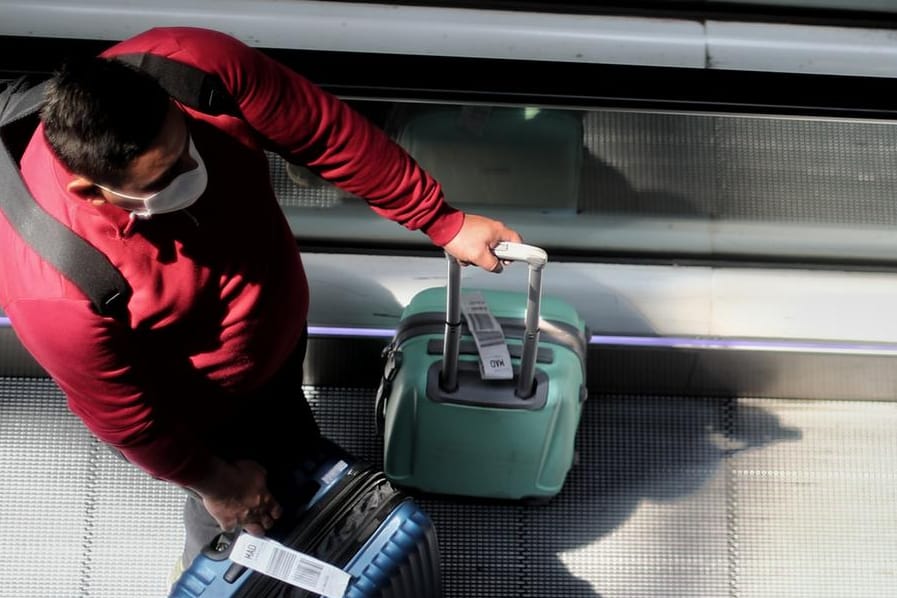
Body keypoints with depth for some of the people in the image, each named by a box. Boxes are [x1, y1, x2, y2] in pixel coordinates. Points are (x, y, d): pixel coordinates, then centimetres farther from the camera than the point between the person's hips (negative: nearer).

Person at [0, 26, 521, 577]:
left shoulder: (196, 66, -33)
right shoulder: (54, 288, -41)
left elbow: (327, 133, -19)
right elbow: (125, 415, -23)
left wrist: (442, 221, -14)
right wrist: (211, 479, -7)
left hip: (281, 325, 5)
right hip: (204, 405, -4)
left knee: (290, 435, 33)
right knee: (239, 515, 24)